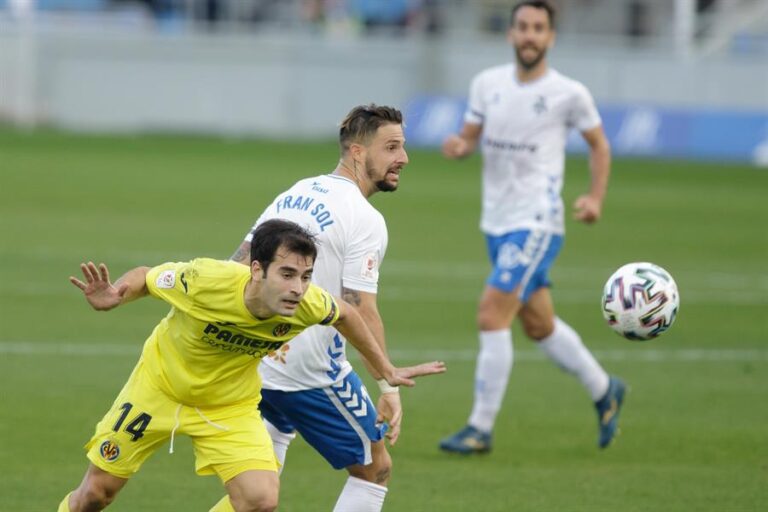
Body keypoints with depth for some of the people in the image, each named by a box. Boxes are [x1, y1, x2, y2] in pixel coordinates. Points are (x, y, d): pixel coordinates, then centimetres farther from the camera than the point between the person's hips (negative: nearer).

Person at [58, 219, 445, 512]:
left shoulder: (306, 305, -26)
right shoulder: (205, 281, -36)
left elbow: (344, 315, -2)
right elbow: (146, 278, -17)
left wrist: (386, 370, 9)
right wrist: (112, 298, -38)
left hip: (231, 405, 2)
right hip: (160, 386, -2)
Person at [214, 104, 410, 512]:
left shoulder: (293, 195, 10)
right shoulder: (364, 220, -14)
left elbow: (236, 269, 12)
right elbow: (360, 312, -21)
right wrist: (388, 387, -20)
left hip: (256, 361, 8)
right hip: (311, 372, -8)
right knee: (375, 469, 4)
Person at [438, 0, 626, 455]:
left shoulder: (569, 94, -8)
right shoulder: (488, 84, 4)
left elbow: (599, 145, 5)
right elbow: (471, 136, 12)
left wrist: (596, 197, -9)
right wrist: (458, 146, -12)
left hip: (537, 224, -6)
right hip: (497, 223, 6)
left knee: (492, 315, -17)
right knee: (539, 324, 17)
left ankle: (481, 429, -11)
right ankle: (604, 391, 37)